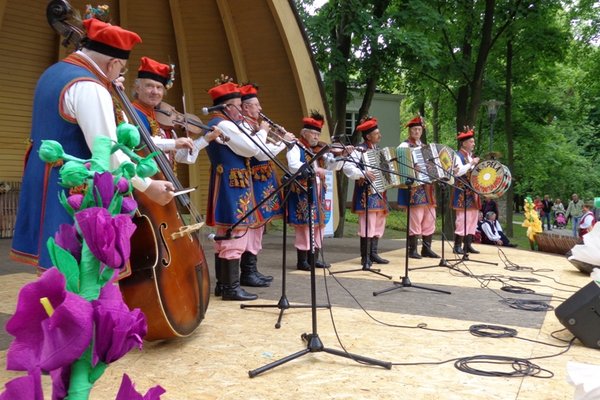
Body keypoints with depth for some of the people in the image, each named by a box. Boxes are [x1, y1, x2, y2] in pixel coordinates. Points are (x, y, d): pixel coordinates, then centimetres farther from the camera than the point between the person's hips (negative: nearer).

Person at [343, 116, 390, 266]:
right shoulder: (359, 150, -9)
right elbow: (347, 167, -22)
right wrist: (363, 174, -32)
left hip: (379, 192, 8)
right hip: (366, 192, -8)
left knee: (378, 224, 10)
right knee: (368, 224, -9)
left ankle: (373, 254, 18)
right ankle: (365, 257, -3)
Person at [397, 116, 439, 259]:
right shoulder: (404, 146, -2)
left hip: (427, 186, 8)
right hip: (414, 187, -8)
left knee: (430, 218, 7)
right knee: (416, 218, -8)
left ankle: (426, 248, 14)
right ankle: (412, 249, -1)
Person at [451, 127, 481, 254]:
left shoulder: (472, 156, 19)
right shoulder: (457, 156, -7)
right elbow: (457, 172, -21)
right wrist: (471, 164, -20)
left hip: (472, 191, 9)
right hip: (462, 192, -8)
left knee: (472, 218, 8)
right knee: (462, 218, -10)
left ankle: (468, 245, 14)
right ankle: (457, 246, -5)